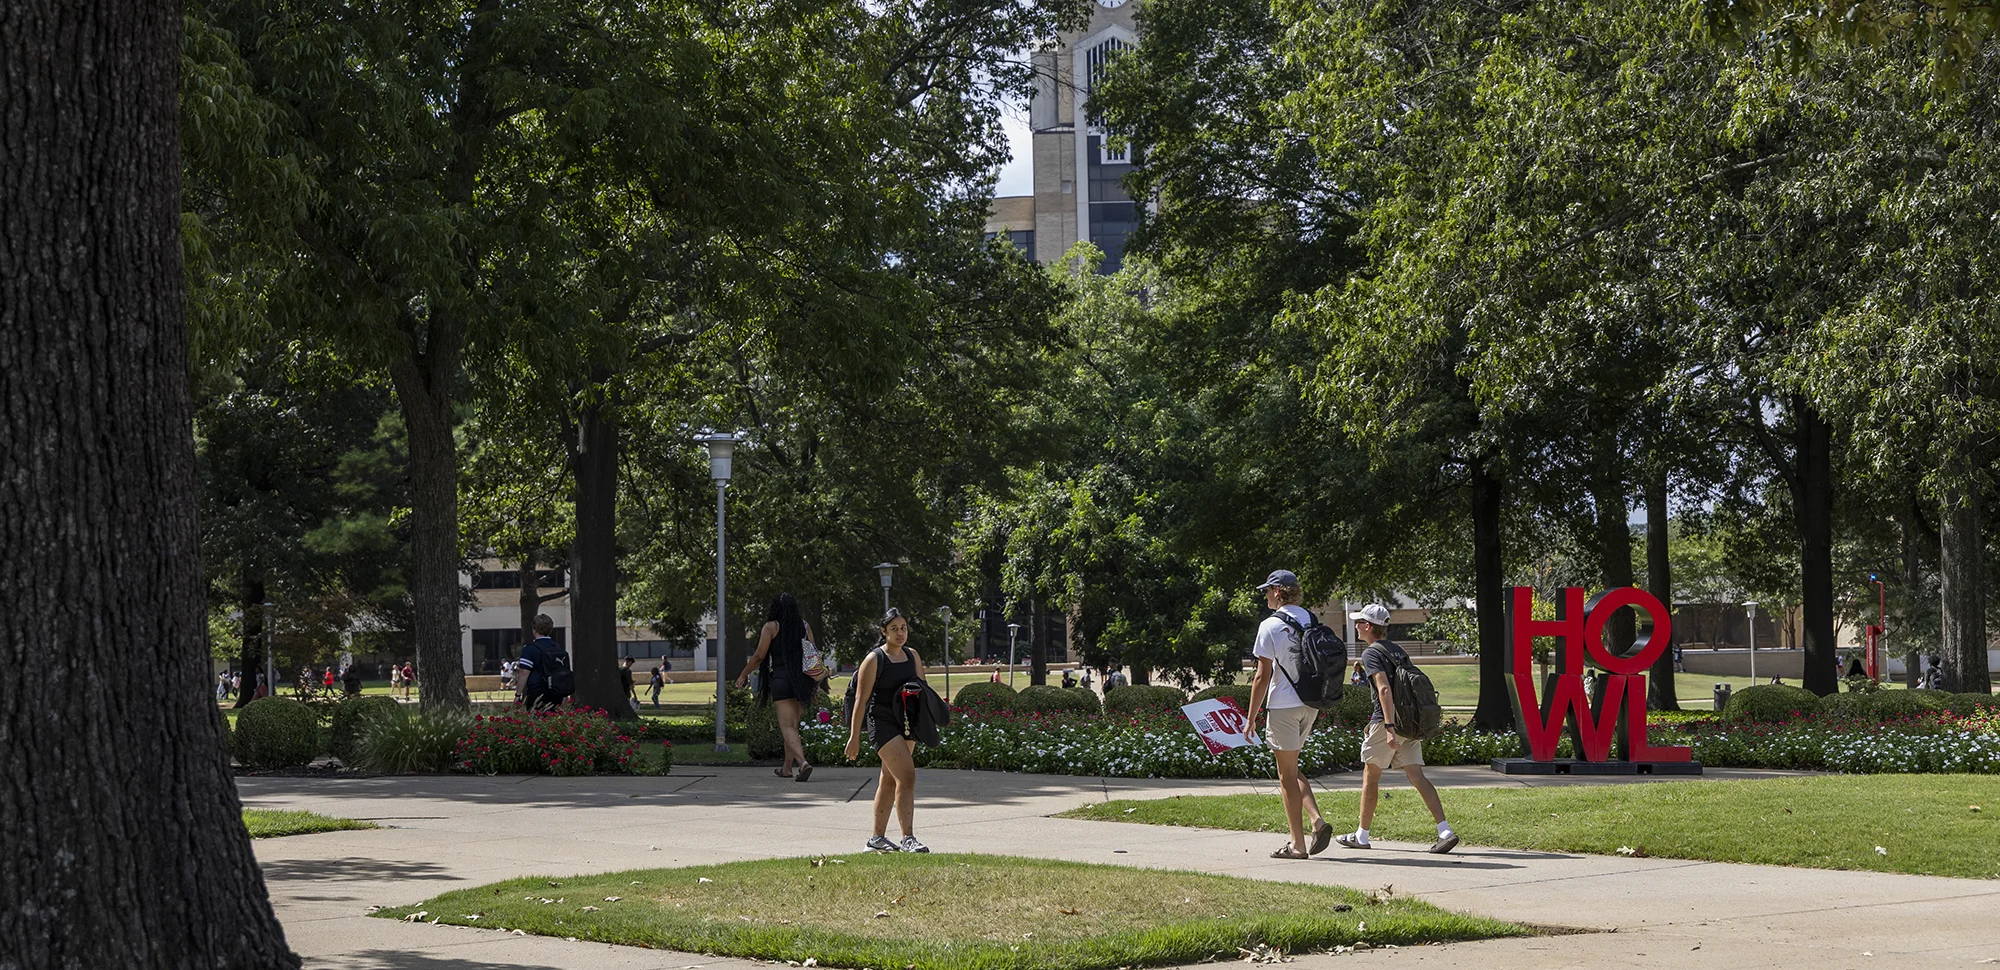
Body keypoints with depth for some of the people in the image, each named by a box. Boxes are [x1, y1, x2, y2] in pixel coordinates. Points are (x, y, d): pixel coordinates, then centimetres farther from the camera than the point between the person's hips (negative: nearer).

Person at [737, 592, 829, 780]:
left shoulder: (771, 627, -3)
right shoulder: (804, 626, 10)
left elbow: (759, 656, -2)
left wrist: (743, 675, 12)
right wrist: (815, 684, 17)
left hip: (781, 678, -5)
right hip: (802, 680, 5)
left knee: (787, 726, -8)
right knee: (793, 725, 16)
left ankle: (803, 762, -28)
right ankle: (787, 767, 24)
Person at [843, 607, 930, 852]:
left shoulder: (913, 656, 11)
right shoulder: (874, 660, -8)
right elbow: (861, 700, -9)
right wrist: (854, 737, -11)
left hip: (905, 722, 7)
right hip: (882, 722, -7)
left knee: (889, 781, 12)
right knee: (907, 775, -18)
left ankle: (878, 837, 21)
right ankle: (908, 839, -18)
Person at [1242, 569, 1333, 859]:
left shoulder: (1270, 626, -12)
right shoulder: (1311, 621, 7)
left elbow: (1263, 677, -13)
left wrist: (1251, 717, -6)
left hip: (1284, 705, -7)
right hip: (1310, 705, 7)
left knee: (1287, 776, 2)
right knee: (1292, 771, 20)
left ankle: (1298, 844, 4)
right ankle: (1318, 821, 2)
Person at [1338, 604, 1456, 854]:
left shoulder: (1371, 654, -9)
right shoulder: (1398, 651, 17)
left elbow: (1384, 689, -22)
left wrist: (1389, 727, -28)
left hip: (1385, 722, -7)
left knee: (1370, 776, 8)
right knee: (1417, 776, 1)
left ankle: (1361, 835, 16)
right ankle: (1445, 831, -12)